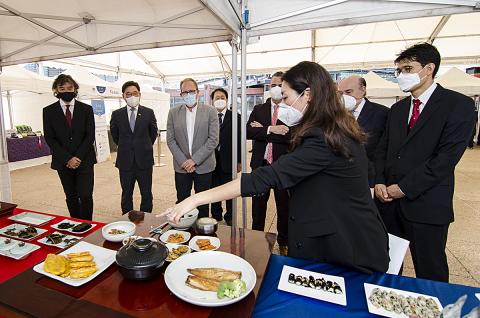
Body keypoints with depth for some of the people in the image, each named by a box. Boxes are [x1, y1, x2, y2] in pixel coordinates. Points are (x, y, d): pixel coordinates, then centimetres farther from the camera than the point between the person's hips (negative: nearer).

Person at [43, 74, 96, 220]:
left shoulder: (86, 109, 4)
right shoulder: (48, 111, 5)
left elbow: (90, 135, -1)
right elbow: (49, 138, 0)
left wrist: (78, 157, -10)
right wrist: (67, 159, -11)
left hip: (84, 159, -1)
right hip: (63, 162, 1)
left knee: (86, 195, -7)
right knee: (71, 197, 9)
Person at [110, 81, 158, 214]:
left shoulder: (149, 113, -1)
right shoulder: (117, 114, 1)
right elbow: (114, 134, 16)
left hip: (144, 160, -1)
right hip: (125, 161, 1)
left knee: (147, 194, 7)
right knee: (126, 195, 12)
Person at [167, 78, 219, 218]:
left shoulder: (210, 111, -4)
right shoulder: (173, 112, 3)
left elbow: (213, 140, -9)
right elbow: (170, 140, 1)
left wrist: (194, 160, -13)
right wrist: (183, 161, -9)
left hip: (203, 166, -1)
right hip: (181, 167, 2)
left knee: (203, 203, 11)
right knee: (182, 202, 11)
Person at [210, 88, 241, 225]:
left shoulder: (235, 117, 0)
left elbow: (239, 139, -2)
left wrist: (239, 161, -5)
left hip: (228, 160, -1)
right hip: (212, 160, 2)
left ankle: (229, 217, 28)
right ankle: (216, 216, 31)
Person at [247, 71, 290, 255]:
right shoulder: (259, 109, 7)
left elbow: (291, 136, -19)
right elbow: (248, 131, -8)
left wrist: (263, 130, -13)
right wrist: (272, 130, -19)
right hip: (261, 164, 3)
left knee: (284, 206, 12)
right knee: (258, 205, 15)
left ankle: (283, 242, 32)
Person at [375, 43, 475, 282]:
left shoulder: (458, 104, -3)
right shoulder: (397, 108, 15)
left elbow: (447, 157, -13)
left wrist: (404, 187, -14)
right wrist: (379, 182, -3)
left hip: (426, 205, -5)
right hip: (389, 201, 5)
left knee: (430, 274, 9)